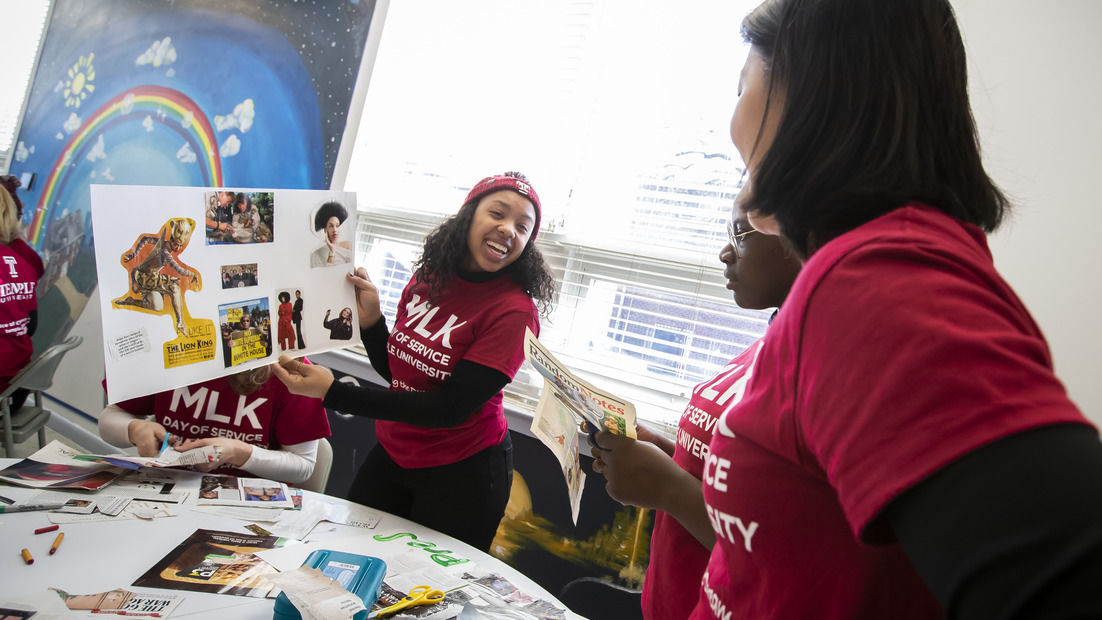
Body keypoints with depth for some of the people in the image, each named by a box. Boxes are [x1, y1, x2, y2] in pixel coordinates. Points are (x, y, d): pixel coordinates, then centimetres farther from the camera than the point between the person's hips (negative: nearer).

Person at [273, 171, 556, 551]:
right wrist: (369, 319, -13)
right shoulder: (427, 277, -4)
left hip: (460, 473, -5)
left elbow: (450, 409, -25)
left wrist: (332, 392, -27)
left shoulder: (515, 311, -22)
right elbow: (394, 370, 6)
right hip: (391, 456, 6)